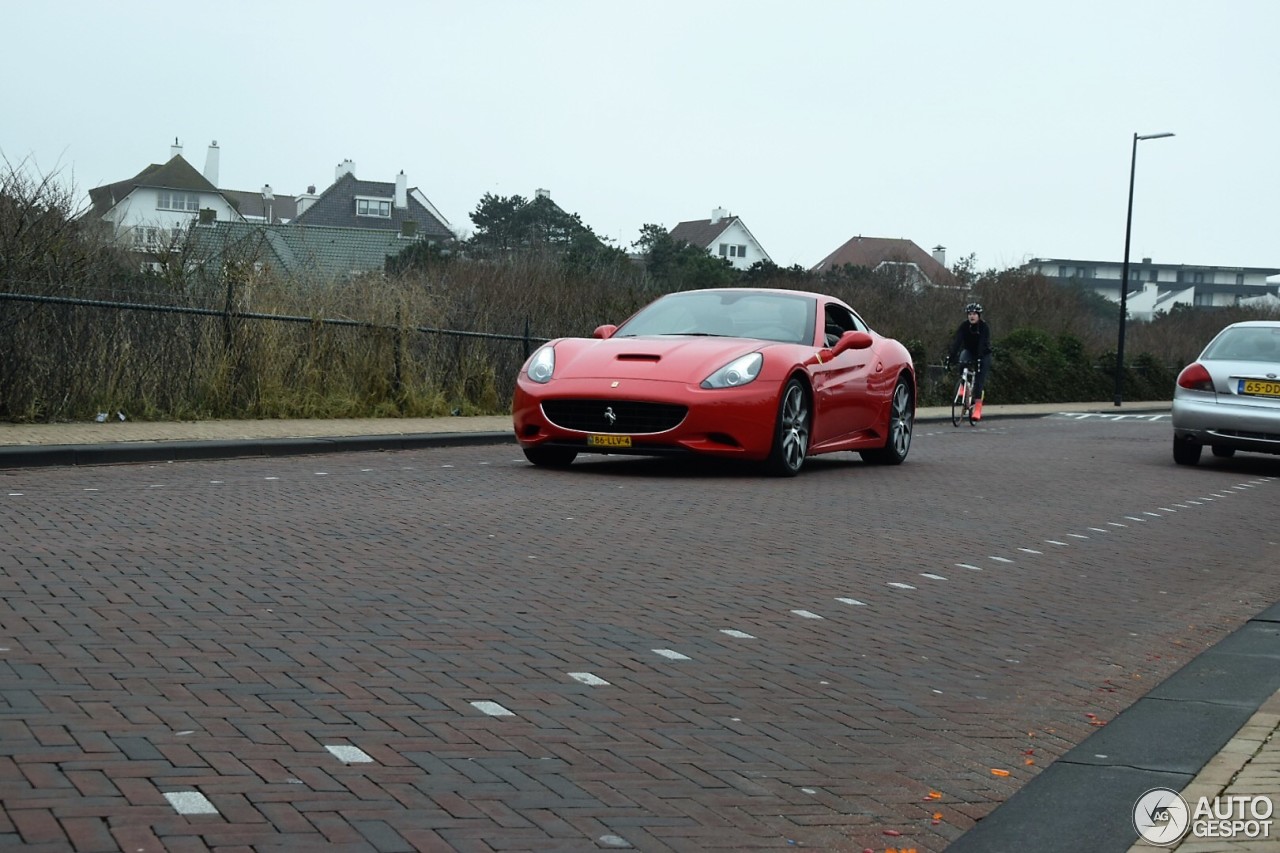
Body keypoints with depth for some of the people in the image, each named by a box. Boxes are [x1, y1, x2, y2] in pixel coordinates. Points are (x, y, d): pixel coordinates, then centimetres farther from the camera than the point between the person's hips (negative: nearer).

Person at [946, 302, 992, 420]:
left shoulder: (984, 327, -20)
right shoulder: (964, 326, -14)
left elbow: (983, 344, -31)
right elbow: (956, 341, -24)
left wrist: (979, 359, -44)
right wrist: (950, 356, -37)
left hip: (983, 355, -3)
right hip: (969, 352, 3)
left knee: (979, 380, -13)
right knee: (963, 358, -33)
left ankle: (978, 407, -10)